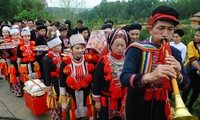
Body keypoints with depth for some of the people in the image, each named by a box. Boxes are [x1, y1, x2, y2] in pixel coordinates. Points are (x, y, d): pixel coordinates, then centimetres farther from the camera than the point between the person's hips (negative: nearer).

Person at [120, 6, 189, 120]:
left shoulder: (175, 52, -1)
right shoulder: (136, 49, -15)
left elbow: (185, 84, -2)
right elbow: (124, 78, -25)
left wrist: (178, 75, -24)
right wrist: (150, 76, -42)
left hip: (162, 108, 4)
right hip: (137, 106, -3)